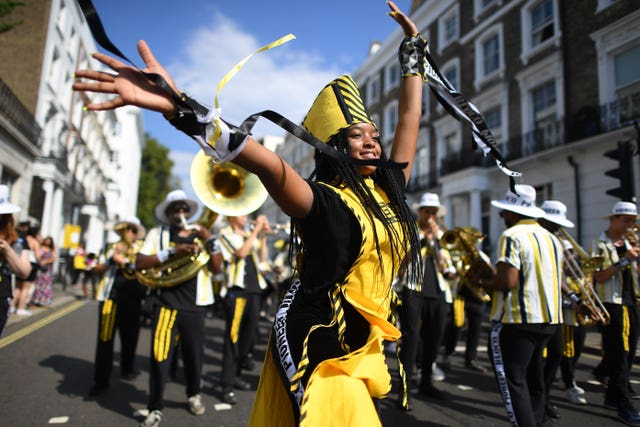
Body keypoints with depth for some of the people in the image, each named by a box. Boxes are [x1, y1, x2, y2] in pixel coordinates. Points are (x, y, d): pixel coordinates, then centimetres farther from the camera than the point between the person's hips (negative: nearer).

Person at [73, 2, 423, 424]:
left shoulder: (388, 188, 6)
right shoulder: (324, 200, -15)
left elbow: (409, 118, 13)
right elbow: (270, 165, -32)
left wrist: (414, 49, 20)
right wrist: (180, 108, -45)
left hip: (362, 347, 7)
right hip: (323, 349, -7)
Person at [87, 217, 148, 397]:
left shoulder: (142, 249, 4)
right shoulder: (112, 248, 10)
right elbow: (97, 270, 8)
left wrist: (123, 262, -17)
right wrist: (109, 261, -8)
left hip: (131, 301, 0)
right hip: (109, 297, 1)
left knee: (129, 338, 12)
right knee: (104, 339, -2)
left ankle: (128, 369, 34)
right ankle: (101, 380, 6)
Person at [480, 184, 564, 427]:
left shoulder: (512, 236, -14)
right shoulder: (552, 238, 11)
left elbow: (507, 281, -23)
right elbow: (556, 280, 18)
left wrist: (484, 283, -5)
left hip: (518, 320, -9)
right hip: (549, 319, 9)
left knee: (512, 381, -1)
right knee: (533, 379, 20)